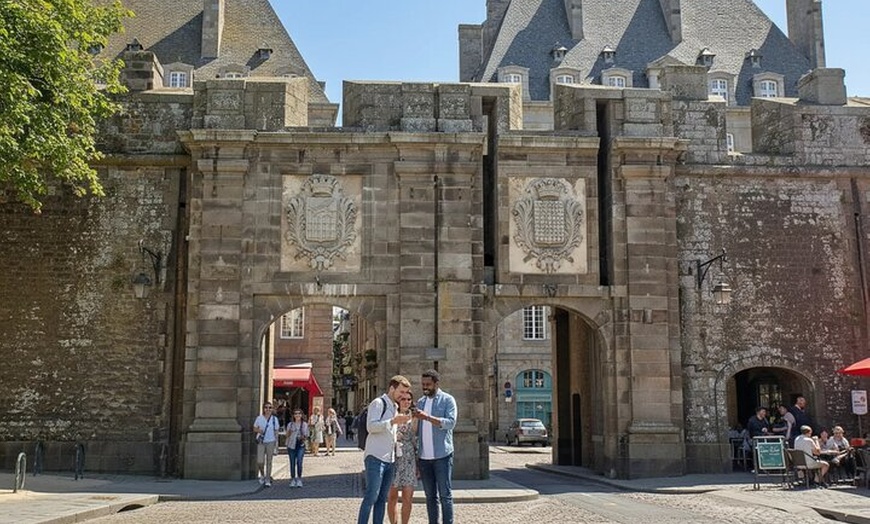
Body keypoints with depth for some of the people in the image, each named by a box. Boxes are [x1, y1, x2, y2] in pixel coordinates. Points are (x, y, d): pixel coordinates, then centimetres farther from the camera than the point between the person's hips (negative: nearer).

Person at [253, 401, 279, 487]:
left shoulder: (274, 419, 3)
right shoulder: (259, 418, 1)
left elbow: (276, 431, 8)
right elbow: (254, 429, 9)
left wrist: (276, 441, 3)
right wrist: (259, 430, -13)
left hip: (270, 442, 0)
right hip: (261, 442, 0)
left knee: (269, 461, 3)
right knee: (260, 461, -7)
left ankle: (268, 480, 12)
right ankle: (262, 475, 22)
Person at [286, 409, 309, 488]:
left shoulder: (305, 424, 6)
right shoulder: (290, 424, 6)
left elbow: (307, 434, 12)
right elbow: (287, 435, 8)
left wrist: (304, 437, -9)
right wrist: (289, 433, -14)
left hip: (301, 446, -1)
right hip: (291, 445, 1)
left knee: (299, 462, -15)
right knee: (292, 463, 4)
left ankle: (299, 479, -2)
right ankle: (293, 479, 16)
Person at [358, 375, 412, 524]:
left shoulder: (395, 408, 20)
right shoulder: (378, 403, -6)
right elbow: (371, 426, -18)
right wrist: (393, 421, -24)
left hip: (389, 459, 8)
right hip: (375, 457, -8)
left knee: (382, 498, 8)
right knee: (371, 496, -10)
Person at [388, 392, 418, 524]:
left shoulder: (414, 417, 9)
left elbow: (416, 440, 14)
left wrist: (418, 463, 11)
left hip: (409, 460, 2)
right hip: (393, 458, -2)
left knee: (408, 498, 0)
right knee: (392, 497, 2)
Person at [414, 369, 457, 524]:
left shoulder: (447, 400, -2)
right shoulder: (421, 402, 14)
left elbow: (451, 422, -15)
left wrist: (428, 417, -25)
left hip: (442, 455, -5)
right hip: (424, 457, 5)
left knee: (445, 495, -2)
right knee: (430, 496, 9)